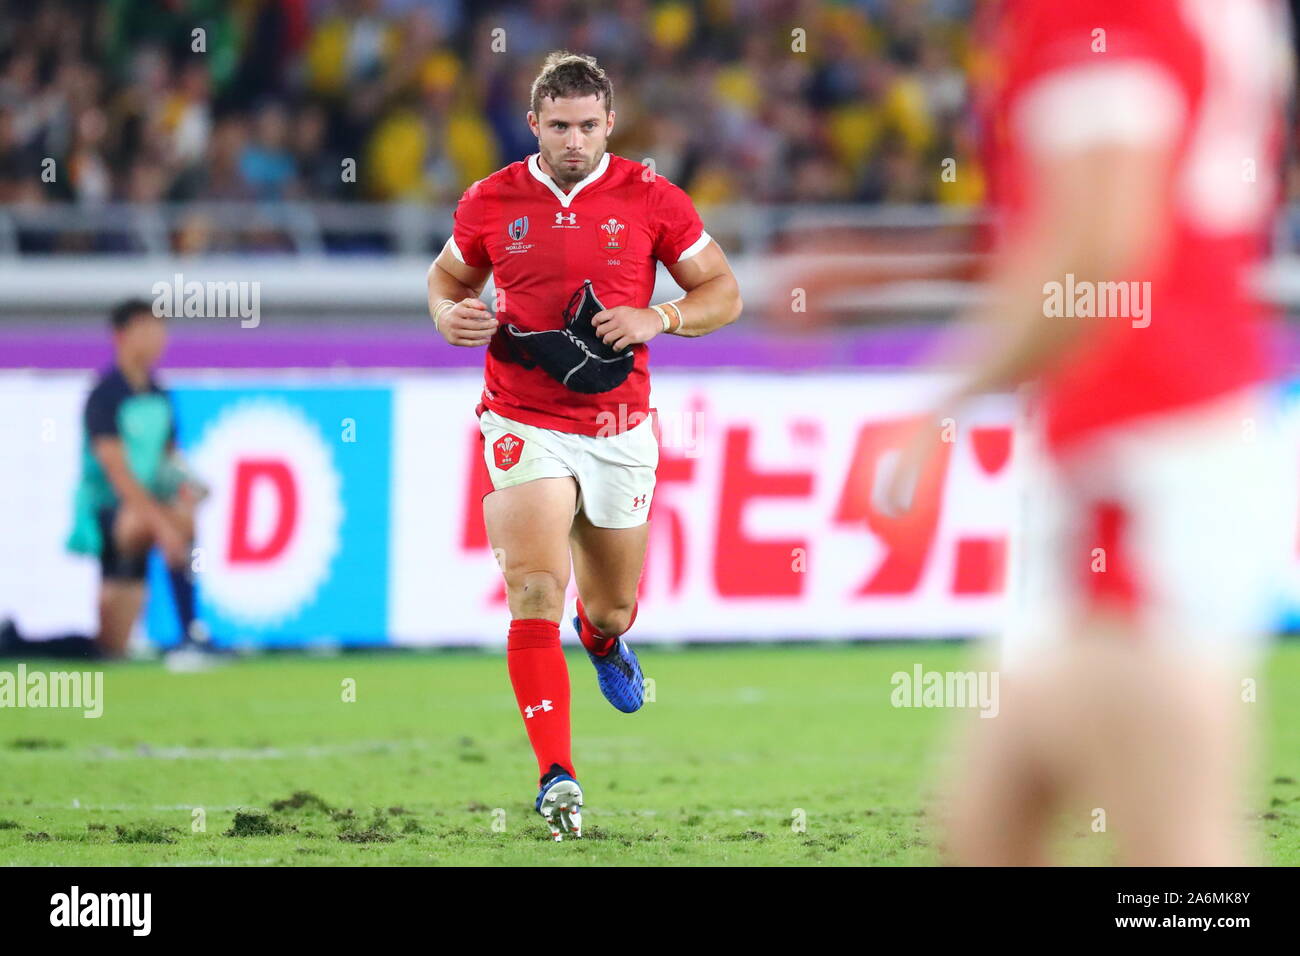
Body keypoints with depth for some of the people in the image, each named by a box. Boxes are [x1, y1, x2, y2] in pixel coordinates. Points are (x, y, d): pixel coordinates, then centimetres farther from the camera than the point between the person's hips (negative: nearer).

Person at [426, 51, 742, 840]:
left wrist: (657, 319, -15)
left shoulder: (649, 199, -2)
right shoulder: (491, 203, 1)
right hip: (525, 426, -1)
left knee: (611, 603, 16)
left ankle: (605, 638, 57)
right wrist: (449, 315, -4)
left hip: (619, 428, 1)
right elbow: (449, 275, 19)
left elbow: (724, 293, 4)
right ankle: (557, 776, -22)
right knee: (536, 592, -18)